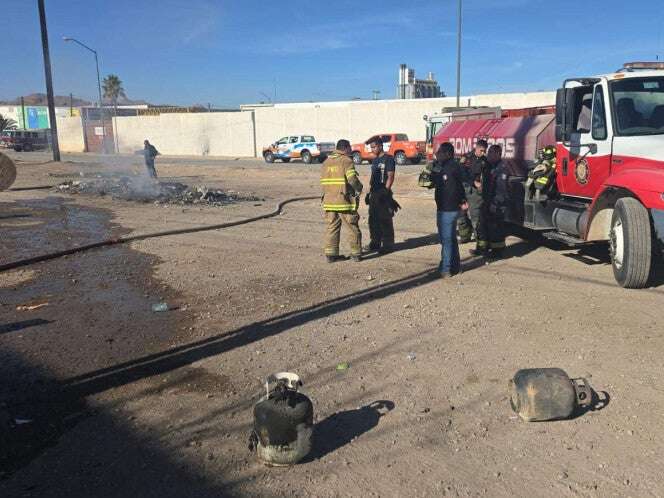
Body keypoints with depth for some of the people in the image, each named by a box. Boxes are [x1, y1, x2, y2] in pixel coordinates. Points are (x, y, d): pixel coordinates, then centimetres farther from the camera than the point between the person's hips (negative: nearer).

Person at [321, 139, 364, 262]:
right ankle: (356, 253, 12)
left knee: (331, 228, 9)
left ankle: (331, 254, 7)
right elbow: (352, 179, -19)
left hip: (329, 201, 5)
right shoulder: (346, 161, -9)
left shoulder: (326, 162, 12)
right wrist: (359, 188, -2)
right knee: (352, 228, 6)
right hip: (345, 201, -5)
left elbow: (323, 182, 11)